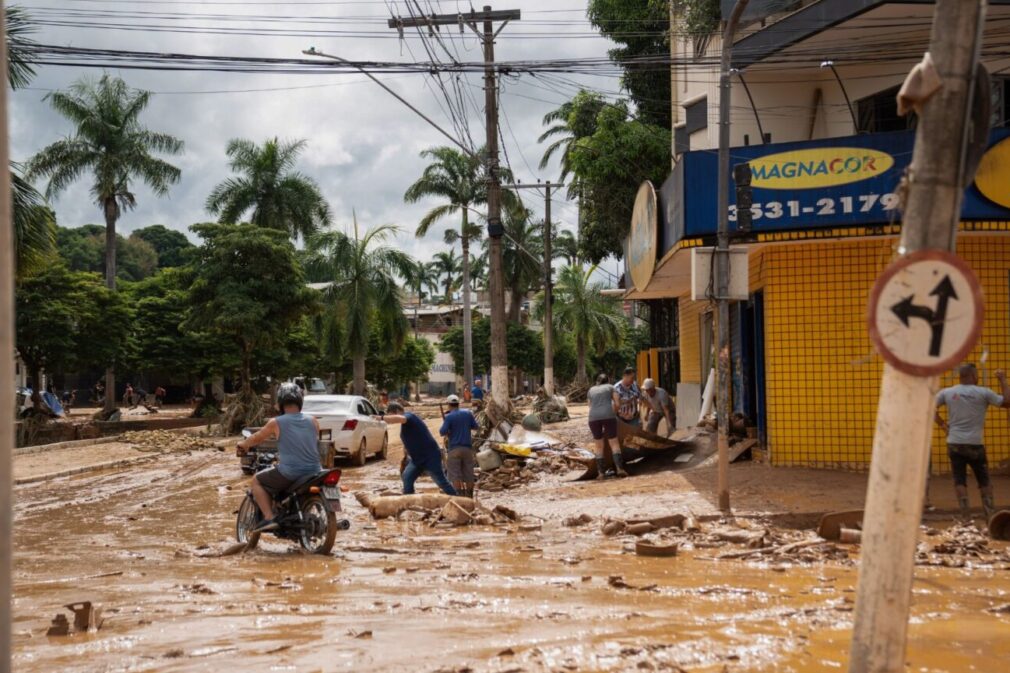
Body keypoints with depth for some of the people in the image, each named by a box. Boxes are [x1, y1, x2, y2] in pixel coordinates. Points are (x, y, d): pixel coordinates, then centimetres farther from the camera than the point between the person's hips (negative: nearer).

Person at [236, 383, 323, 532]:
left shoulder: (276, 423, -2)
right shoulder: (313, 422, 7)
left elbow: (257, 439, 15)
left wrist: (243, 444, 37)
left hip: (289, 474, -4)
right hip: (314, 473, 4)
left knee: (257, 481, 18)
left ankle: (269, 518, 2)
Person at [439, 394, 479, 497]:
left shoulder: (448, 417, -8)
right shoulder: (467, 413, 5)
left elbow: (442, 432, -13)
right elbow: (476, 427, 11)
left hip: (454, 448, -4)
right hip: (467, 447, 4)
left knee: (455, 475, -3)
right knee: (468, 475, 10)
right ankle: (469, 497, 16)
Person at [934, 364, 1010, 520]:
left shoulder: (947, 392, 2)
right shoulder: (983, 393, -6)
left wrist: (942, 424, 8)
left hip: (954, 443, 2)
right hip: (975, 444, -1)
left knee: (959, 480, 4)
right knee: (984, 481, 12)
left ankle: (965, 515, -3)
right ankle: (990, 513, 9)